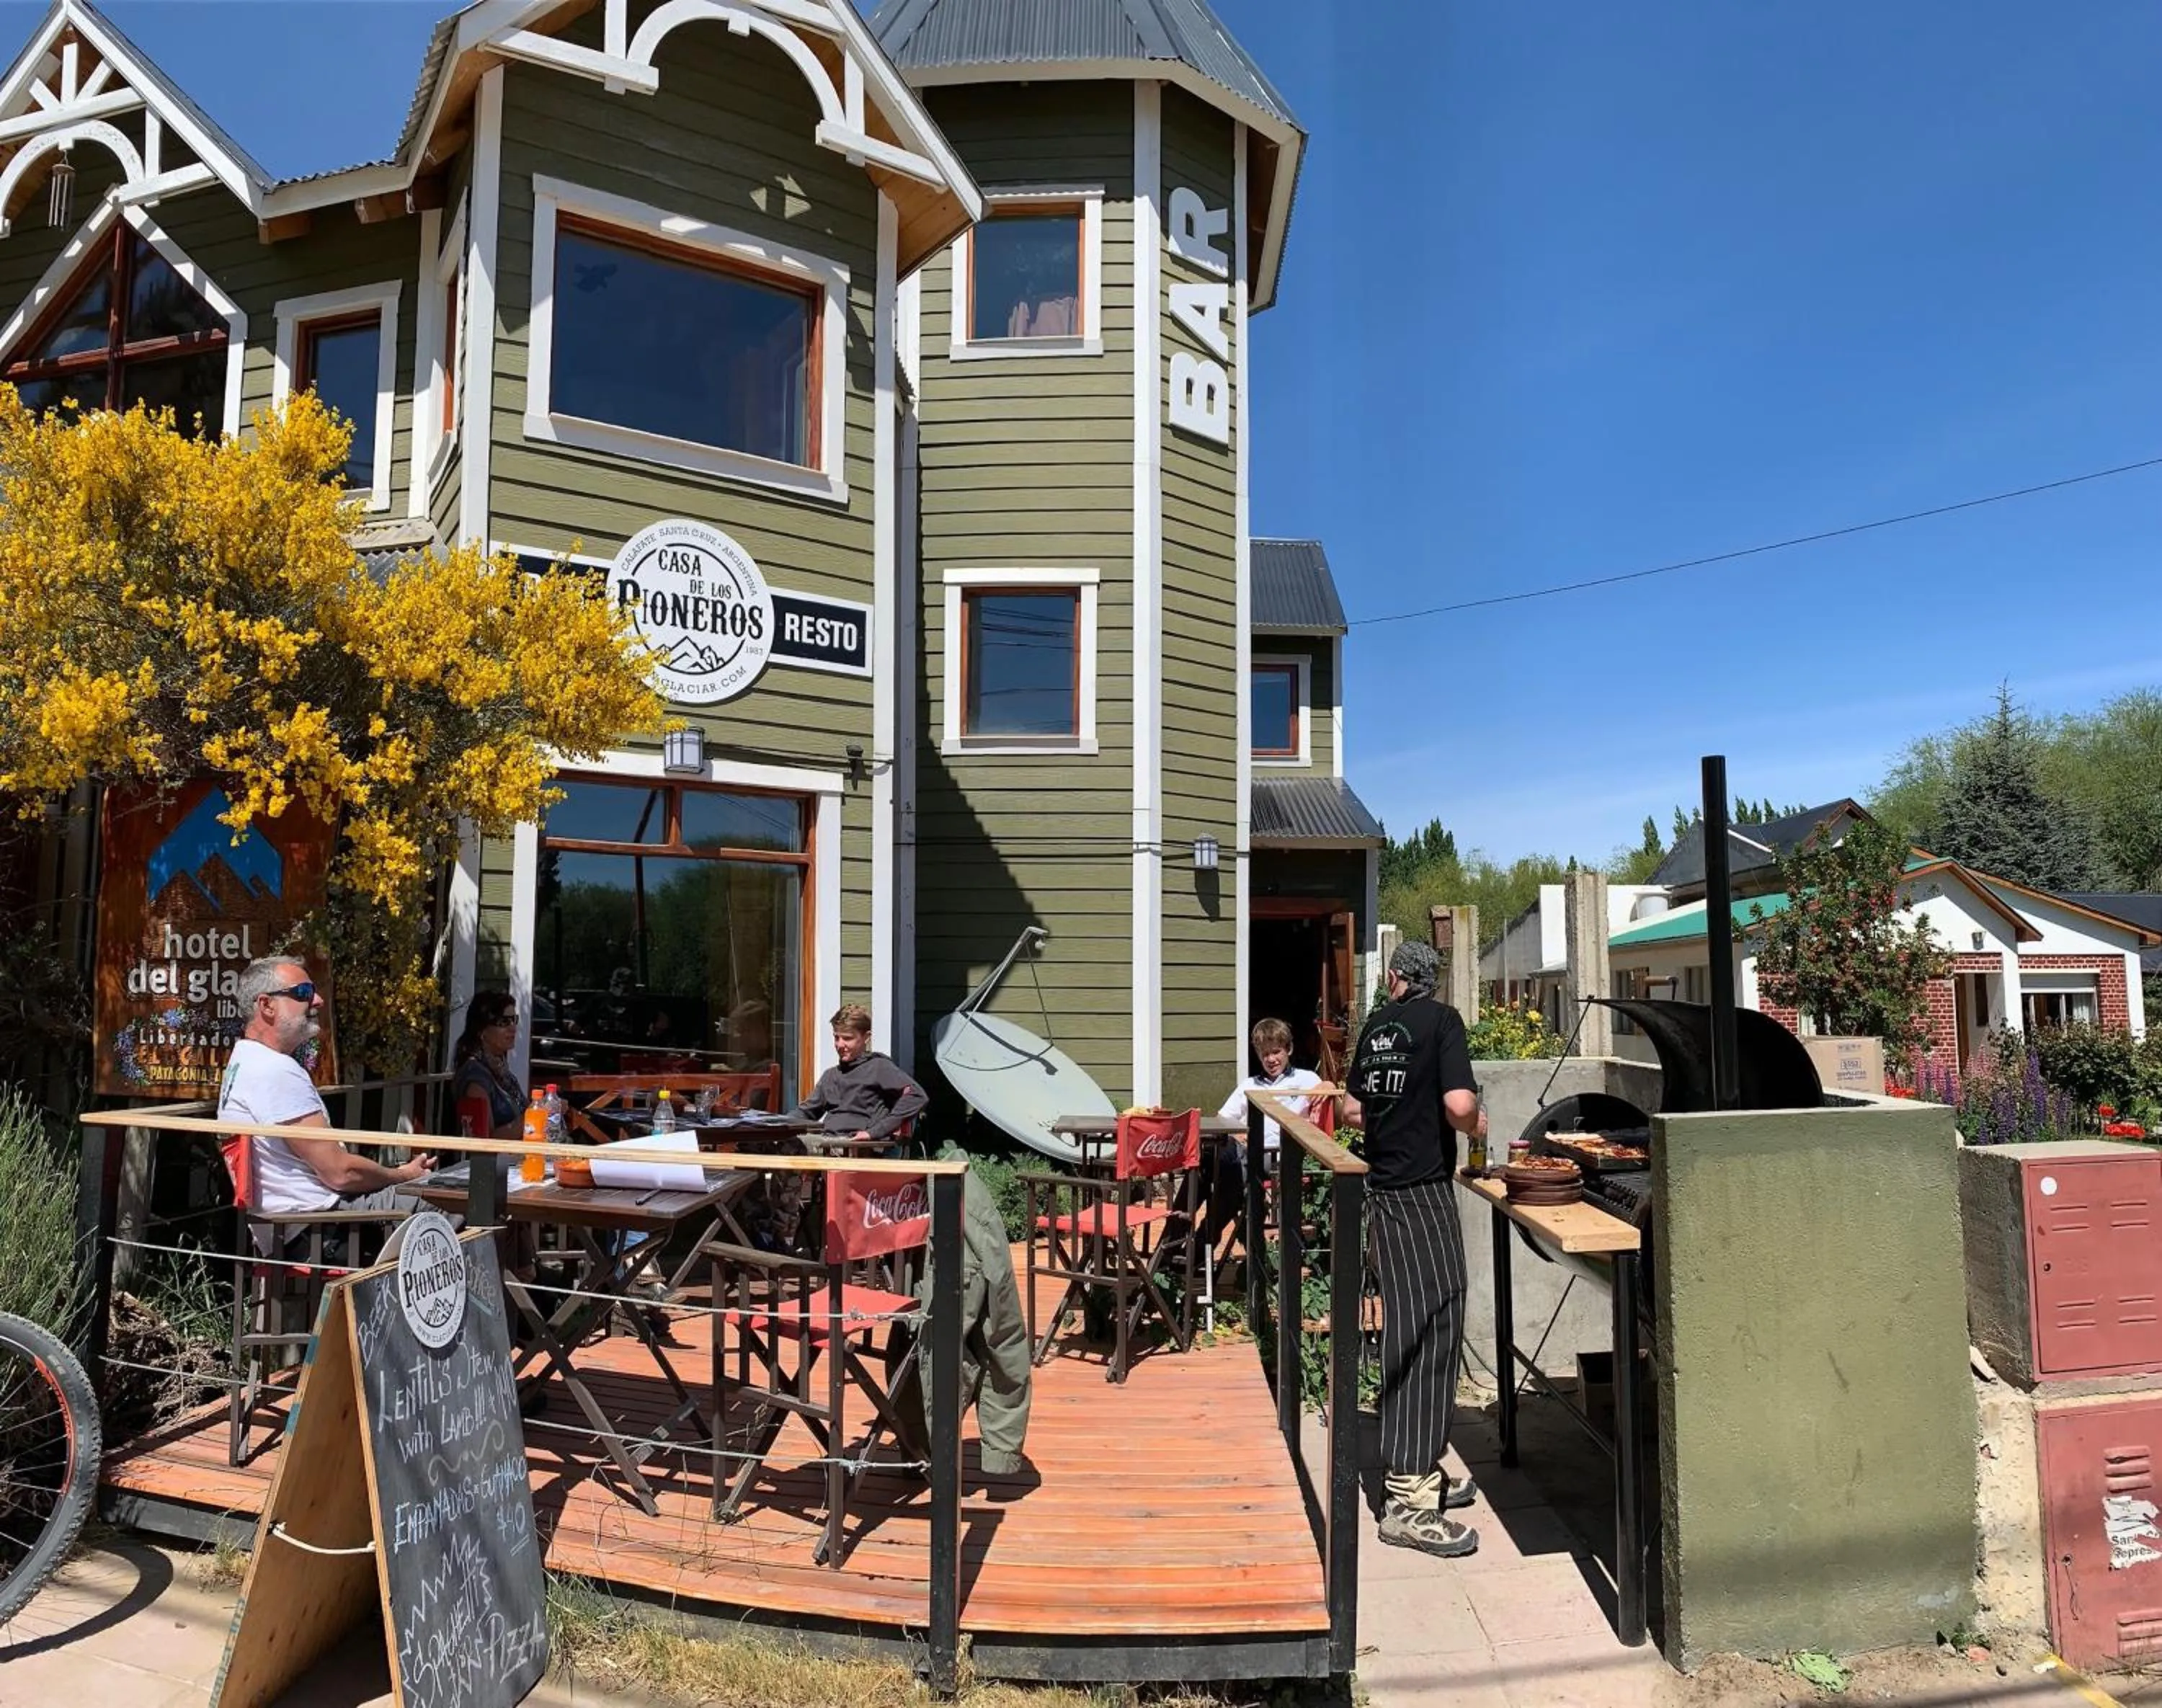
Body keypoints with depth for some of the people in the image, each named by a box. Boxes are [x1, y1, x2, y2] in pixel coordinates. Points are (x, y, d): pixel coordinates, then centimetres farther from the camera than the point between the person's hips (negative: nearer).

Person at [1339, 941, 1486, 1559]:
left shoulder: (1376, 1024, 10)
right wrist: (1475, 1124, 1)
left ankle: (1419, 1474, 23)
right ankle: (1409, 1499, -6)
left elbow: (1352, 1109, 14)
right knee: (1431, 1329, -6)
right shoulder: (1442, 1020, -8)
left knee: (1405, 1330, 13)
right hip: (1423, 1190, -7)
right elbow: (1459, 1104, -19)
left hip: (1383, 1189, 7)